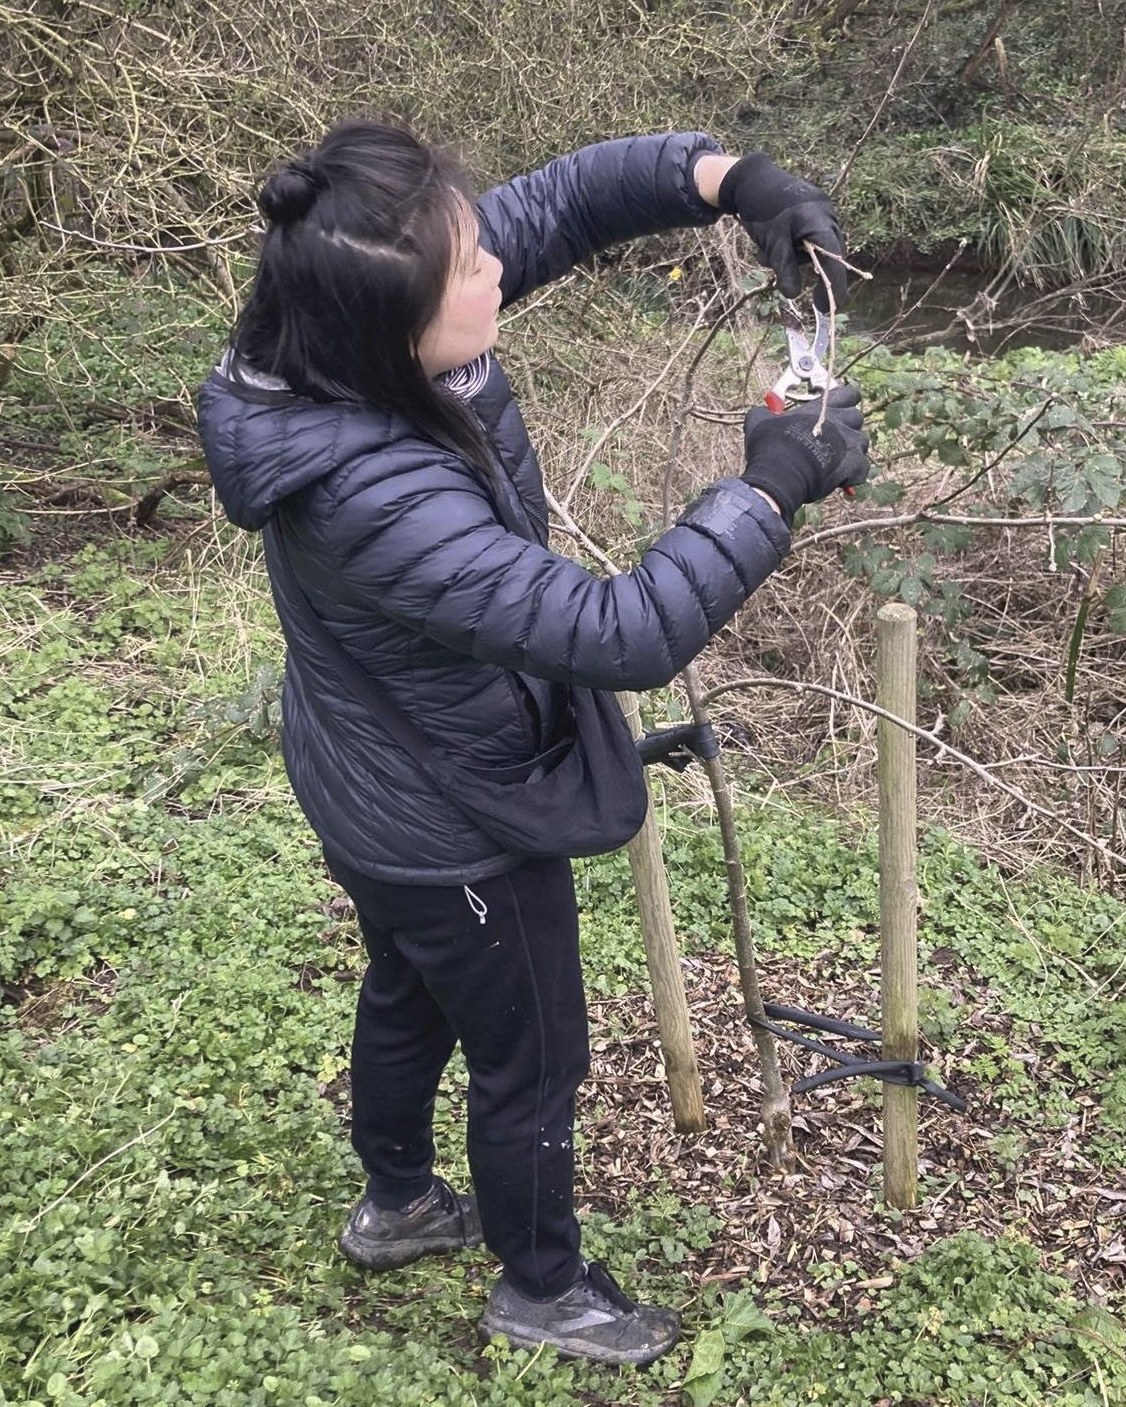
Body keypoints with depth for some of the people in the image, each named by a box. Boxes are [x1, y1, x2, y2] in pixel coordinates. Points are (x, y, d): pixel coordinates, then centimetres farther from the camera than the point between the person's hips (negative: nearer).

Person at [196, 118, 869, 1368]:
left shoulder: (351, 341, -17)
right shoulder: (384, 503, -41)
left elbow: (560, 199, -8)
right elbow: (624, 636, -41)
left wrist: (727, 178, -23)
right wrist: (769, 489, -32)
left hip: (371, 794, 9)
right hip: (453, 828, -9)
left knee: (408, 995, 31)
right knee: (531, 1061, 16)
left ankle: (397, 1203, 58)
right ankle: (541, 1286, 44)